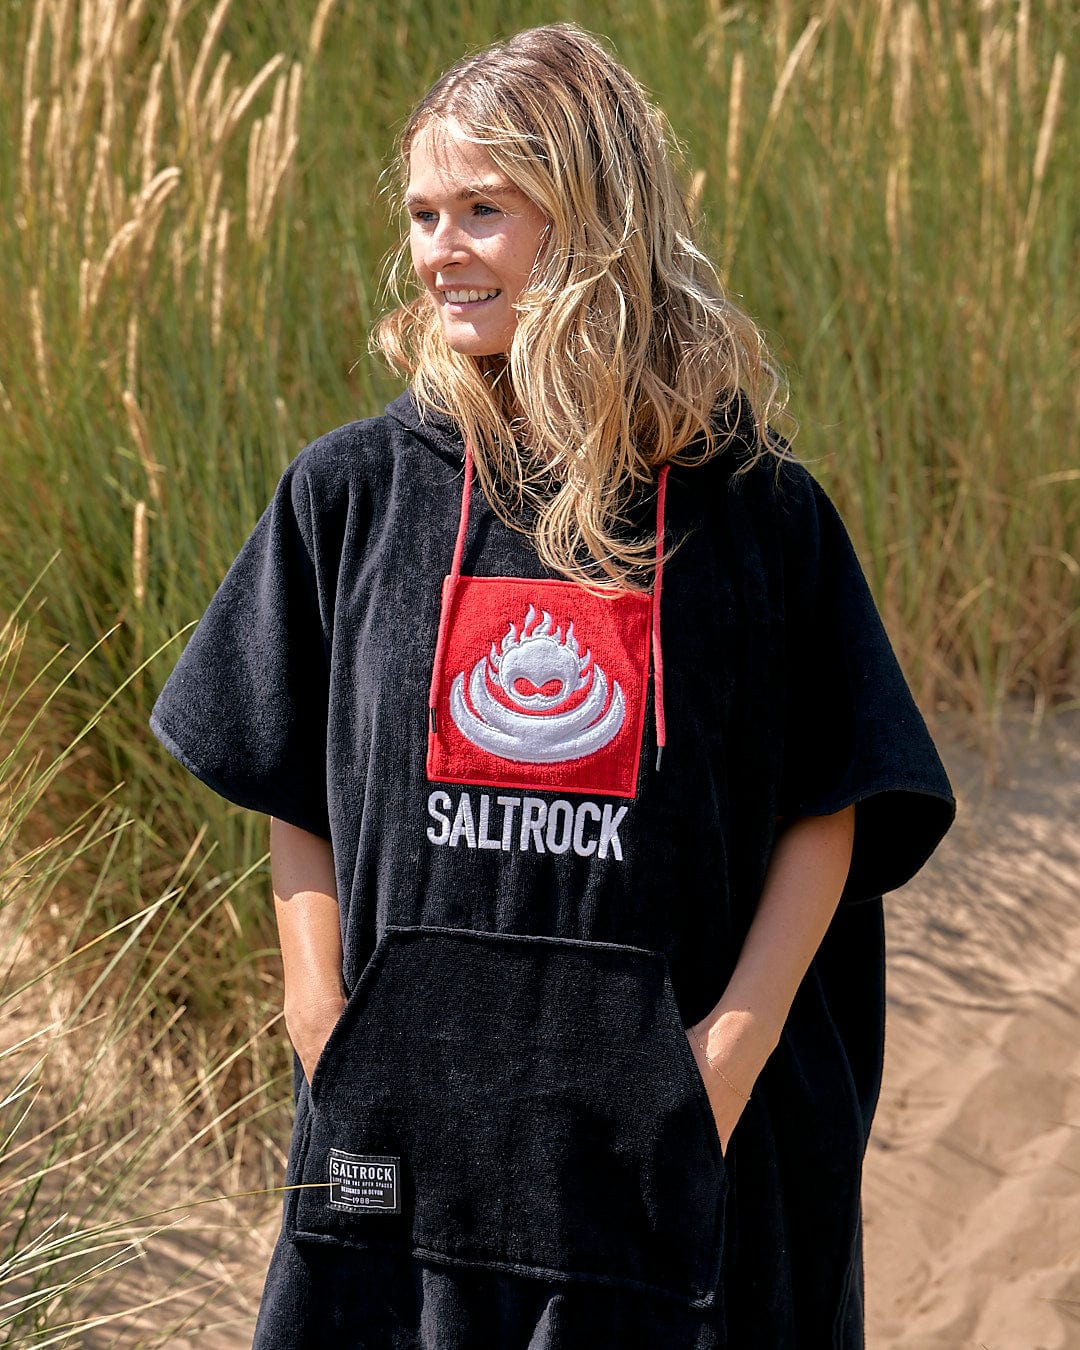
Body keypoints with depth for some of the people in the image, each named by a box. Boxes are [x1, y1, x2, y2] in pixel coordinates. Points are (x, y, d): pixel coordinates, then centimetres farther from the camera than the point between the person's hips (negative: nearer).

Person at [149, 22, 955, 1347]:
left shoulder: (755, 514, -1)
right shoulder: (351, 491, 3)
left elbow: (831, 807, 2)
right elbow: (293, 794, 8)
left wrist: (739, 1038, -8)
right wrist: (322, 1023, -1)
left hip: (667, 1125, -1)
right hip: (407, 1122, 1)